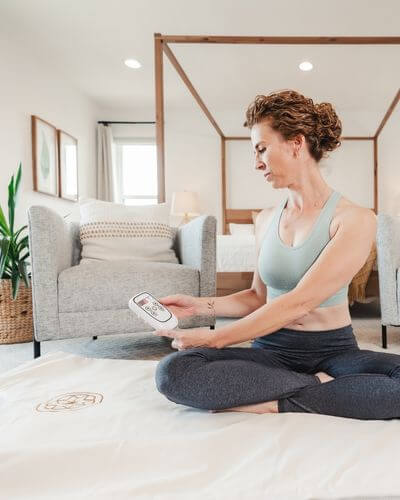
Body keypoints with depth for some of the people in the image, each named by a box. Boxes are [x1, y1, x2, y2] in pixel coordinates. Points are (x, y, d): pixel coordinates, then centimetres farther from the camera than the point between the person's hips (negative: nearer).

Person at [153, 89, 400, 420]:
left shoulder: (355, 219, -9)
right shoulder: (266, 220, 7)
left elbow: (298, 302, -18)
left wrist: (215, 338, -17)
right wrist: (202, 305, -1)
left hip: (333, 351, -3)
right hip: (271, 349, 3)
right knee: (172, 371, -24)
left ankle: (273, 403, -19)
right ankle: (320, 384, -14)